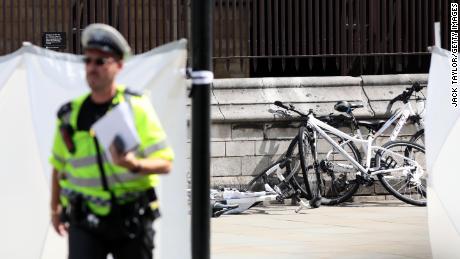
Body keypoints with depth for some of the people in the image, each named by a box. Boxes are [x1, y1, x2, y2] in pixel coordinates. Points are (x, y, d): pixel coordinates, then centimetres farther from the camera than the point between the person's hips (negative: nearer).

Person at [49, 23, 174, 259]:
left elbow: (164, 163, -8)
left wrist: (134, 165, -27)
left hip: (132, 220, -1)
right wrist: (55, 207, 20)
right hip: (85, 221, 1)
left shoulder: (137, 107, -5)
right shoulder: (71, 114, 2)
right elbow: (59, 164, 18)